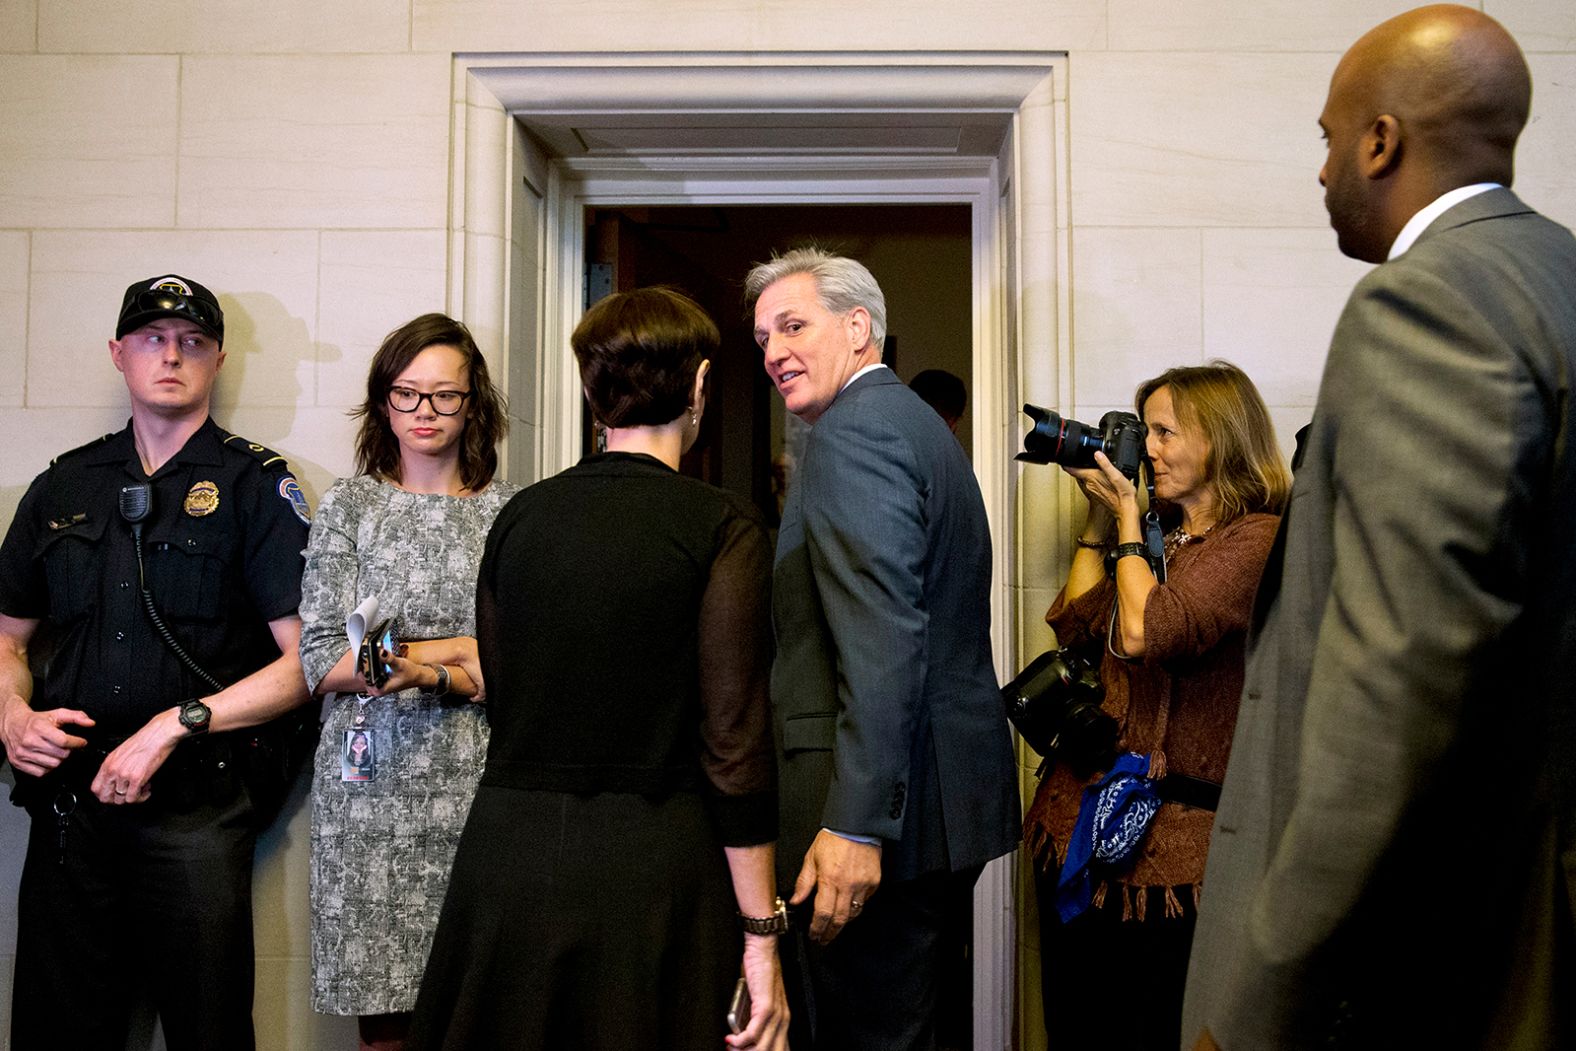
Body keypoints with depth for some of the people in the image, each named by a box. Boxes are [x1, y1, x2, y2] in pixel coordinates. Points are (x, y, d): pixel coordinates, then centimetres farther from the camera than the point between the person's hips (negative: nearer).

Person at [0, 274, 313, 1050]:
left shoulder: (255, 485, 0)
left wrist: (176, 724, -15)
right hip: (68, 803, 4)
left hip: (196, 811, -4)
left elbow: (306, 660, -7)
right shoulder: (65, 486, 13)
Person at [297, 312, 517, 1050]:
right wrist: (459, 650, -5)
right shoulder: (349, 506, 10)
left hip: (481, 786, 0)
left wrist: (419, 667, -10)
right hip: (375, 787, 1)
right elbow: (320, 660, 3)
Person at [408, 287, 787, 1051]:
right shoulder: (722, 528, -10)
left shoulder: (518, 516, 3)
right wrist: (761, 937, -6)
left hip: (507, 848, 4)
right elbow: (734, 743, -12)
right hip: (651, 865, -4)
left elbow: (501, 700, 8)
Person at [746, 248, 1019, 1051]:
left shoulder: (854, 428, -13)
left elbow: (883, 643, -24)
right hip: (949, 798, 10)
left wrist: (856, 825, -26)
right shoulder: (920, 423, 18)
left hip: (889, 810, -10)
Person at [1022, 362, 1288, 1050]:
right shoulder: (1159, 535, 13)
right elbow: (1075, 624, 16)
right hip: (1080, 817, 7)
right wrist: (1099, 515, 12)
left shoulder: (1258, 538, -12)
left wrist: (1126, 516, -8)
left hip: (1170, 843, -7)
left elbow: (1145, 632, -22)